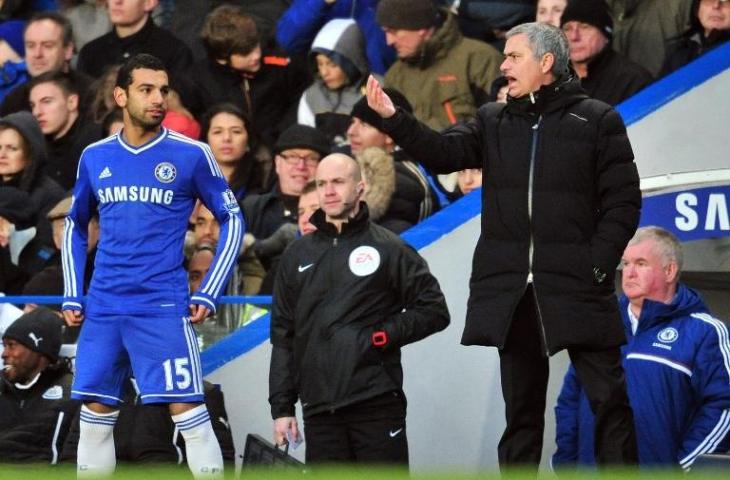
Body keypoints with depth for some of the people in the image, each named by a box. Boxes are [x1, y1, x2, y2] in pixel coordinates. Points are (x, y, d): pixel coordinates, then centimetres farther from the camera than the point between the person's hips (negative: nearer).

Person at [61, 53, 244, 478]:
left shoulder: (191, 155, -2)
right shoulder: (95, 157, 9)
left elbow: (232, 220, 4)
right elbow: (76, 227, 22)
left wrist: (208, 295, -4)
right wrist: (73, 296, 13)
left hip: (163, 307, -4)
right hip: (103, 308, 4)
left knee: (188, 409, -9)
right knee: (96, 412, 7)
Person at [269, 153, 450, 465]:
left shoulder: (387, 248, 4)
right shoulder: (297, 256, 15)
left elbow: (434, 310, 3)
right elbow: (283, 337, 16)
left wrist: (383, 336, -9)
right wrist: (281, 407, 10)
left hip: (376, 404, -4)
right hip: (319, 410, 4)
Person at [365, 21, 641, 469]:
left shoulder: (597, 121, 1)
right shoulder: (493, 122, 13)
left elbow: (623, 201, -2)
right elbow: (444, 153, 0)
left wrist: (599, 263, -11)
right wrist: (394, 120, -13)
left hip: (577, 288, -4)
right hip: (511, 289, 4)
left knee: (608, 395, -6)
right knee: (521, 407, 9)